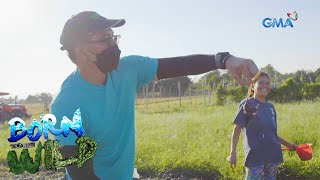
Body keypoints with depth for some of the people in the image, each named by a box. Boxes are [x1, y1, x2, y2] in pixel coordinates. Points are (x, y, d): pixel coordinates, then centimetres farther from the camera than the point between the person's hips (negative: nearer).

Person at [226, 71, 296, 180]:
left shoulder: (270, 106, 13)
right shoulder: (247, 104, -3)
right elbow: (237, 129, -6)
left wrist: (287, 144, 23)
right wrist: (233, 153, -13)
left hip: (273, 154, 6)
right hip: (255, 155, -6)